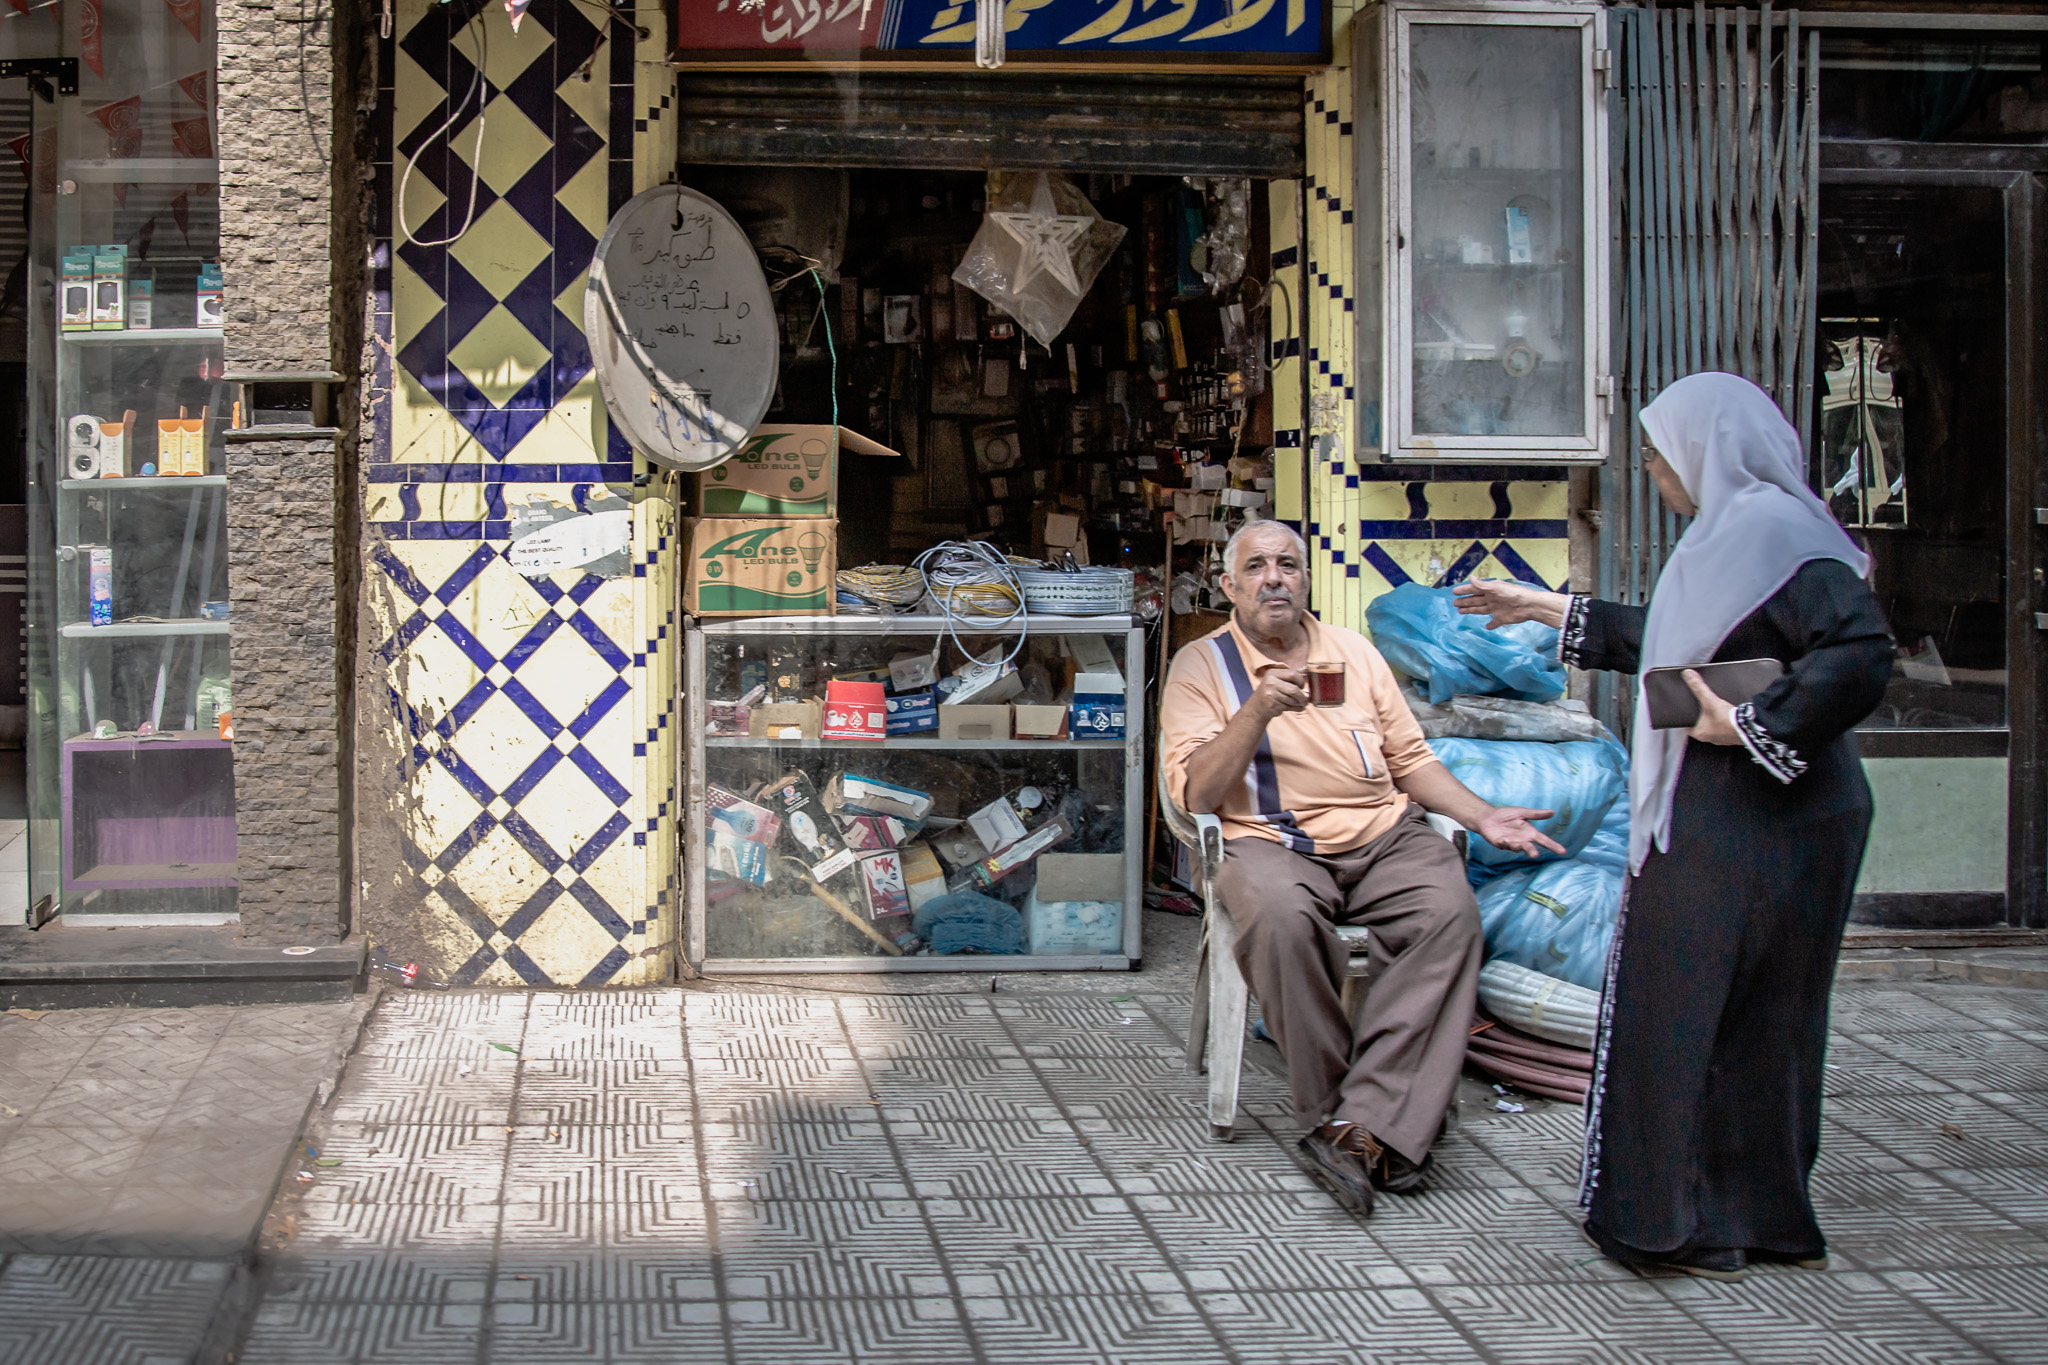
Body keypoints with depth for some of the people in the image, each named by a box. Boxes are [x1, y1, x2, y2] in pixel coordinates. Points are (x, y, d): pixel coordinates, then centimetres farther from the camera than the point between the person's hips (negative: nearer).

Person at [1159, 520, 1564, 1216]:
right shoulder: (1201, 665, 7)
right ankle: (1332, 1109, -23)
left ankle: (1363, 1125, -32)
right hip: (1271, 840, -3)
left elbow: (1410, 758, 22)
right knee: (1281, 916, -39)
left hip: (1383, 834, 3)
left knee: (1449, 910, -29)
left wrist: (1482, 815, 7)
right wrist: (1258, 711, -16)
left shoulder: (1353, 650, 19)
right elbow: (1196, 793, -4)